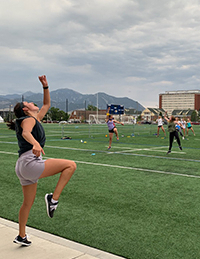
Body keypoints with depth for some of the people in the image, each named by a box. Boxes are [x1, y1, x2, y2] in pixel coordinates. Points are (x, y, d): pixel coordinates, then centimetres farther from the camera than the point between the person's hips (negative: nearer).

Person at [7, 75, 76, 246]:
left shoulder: (35, 119, 20)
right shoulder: (29, 119, -6)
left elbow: (46, 104, 32)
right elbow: (26, 133, -29)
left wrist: (45, 86, 23)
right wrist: (36, 143, -49)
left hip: (23, 168, 10)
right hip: (29, 163, -10)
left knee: (28, 203, 19)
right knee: (70, 165, -12)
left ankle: (21, 236, 30)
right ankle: (53, 199, -15)